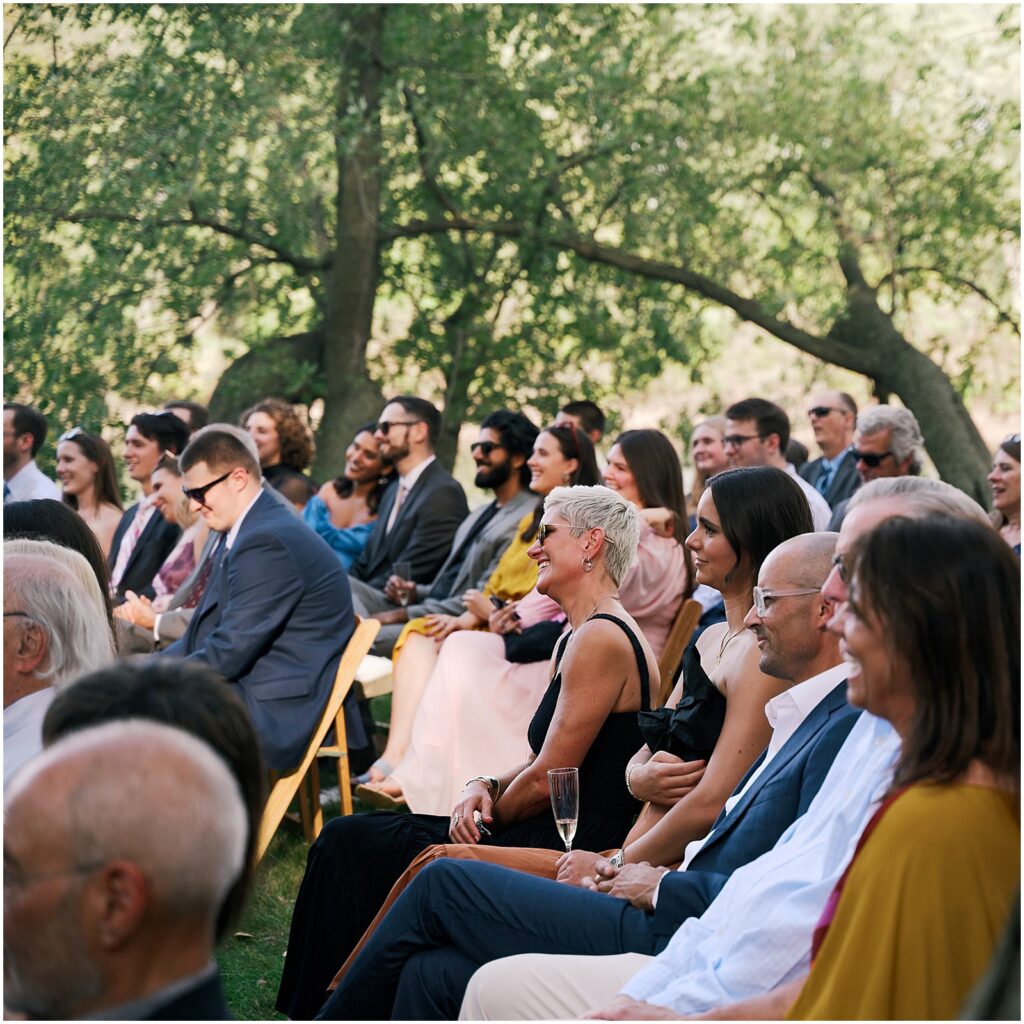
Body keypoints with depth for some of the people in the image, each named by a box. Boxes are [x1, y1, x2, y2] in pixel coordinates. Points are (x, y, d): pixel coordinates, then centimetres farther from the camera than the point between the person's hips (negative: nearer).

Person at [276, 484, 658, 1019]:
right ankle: (315, 1010, 8)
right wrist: (484, 787, -1)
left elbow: (546, 781, -16)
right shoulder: (574, 639, 17)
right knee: (348, 838, 4)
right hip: (557, 839, 10)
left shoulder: (601, 639, -16)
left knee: (351, 845, -6)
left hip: (569, 848, -10)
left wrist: (486, 818, 0)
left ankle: (320, 1009, 8)